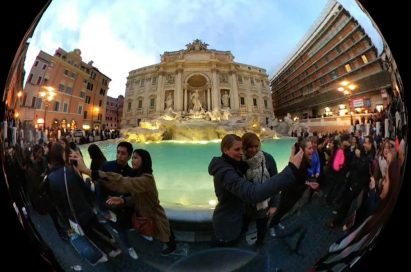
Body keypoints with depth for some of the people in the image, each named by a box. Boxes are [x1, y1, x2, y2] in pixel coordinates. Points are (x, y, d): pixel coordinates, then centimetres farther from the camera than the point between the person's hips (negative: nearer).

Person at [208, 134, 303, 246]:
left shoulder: (226, 165, -3)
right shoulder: (226, 173, -36)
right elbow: (253, 193, -51)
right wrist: (291, 170, -55)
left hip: (229, 219, 9)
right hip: (227, 225, -9)